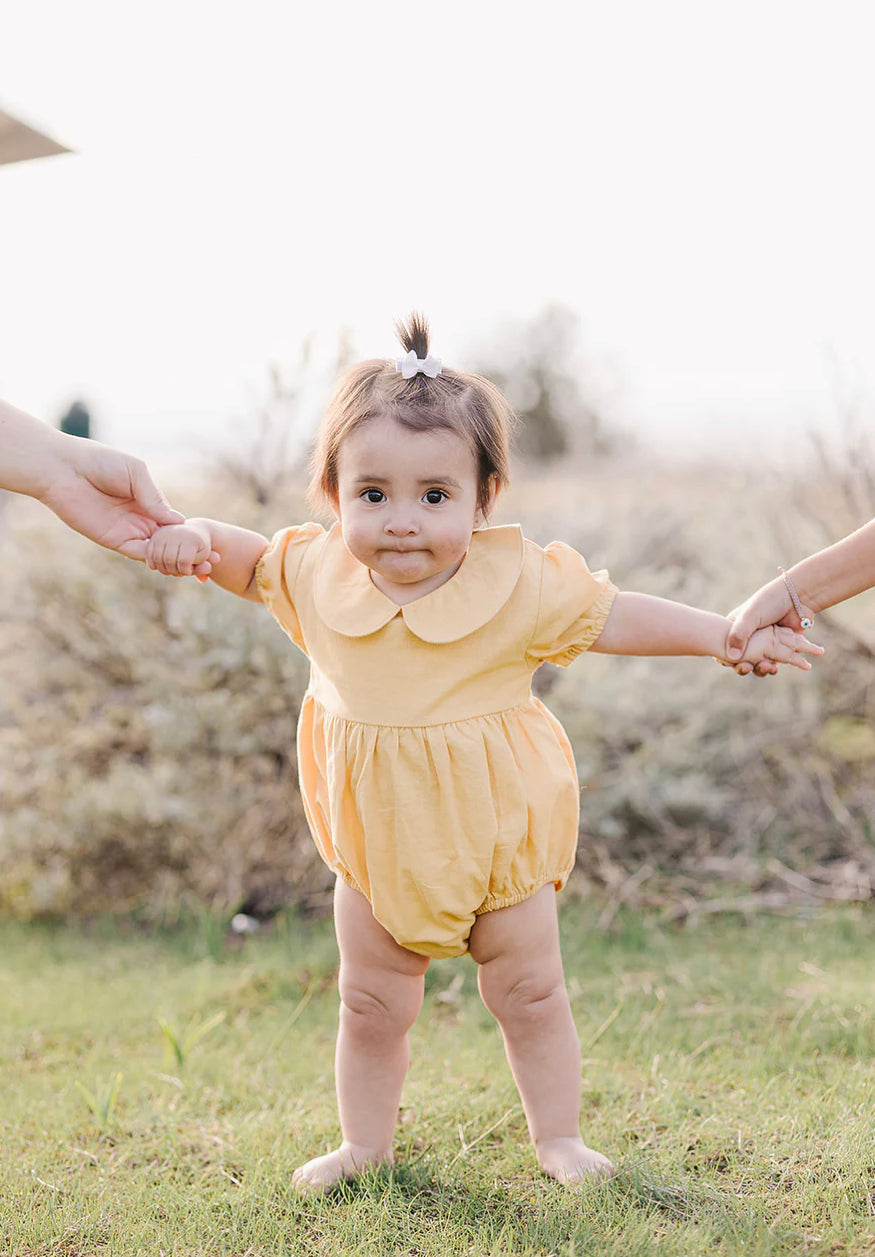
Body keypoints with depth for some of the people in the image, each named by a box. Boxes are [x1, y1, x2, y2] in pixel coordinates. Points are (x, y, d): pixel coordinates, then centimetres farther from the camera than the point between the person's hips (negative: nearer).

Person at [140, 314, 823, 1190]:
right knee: (370, 1007, 12)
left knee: (531, 995, 12)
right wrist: (196, 538, -15)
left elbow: (615, 617, -8)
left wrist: (728, 637, -14)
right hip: (380, 850, 2)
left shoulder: (518, 584, -17)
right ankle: (365, 1142, 32)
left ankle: (558, 1136, 31)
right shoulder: (320, 575, -11)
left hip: (499, 841, -1)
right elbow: (250, 561, 6)